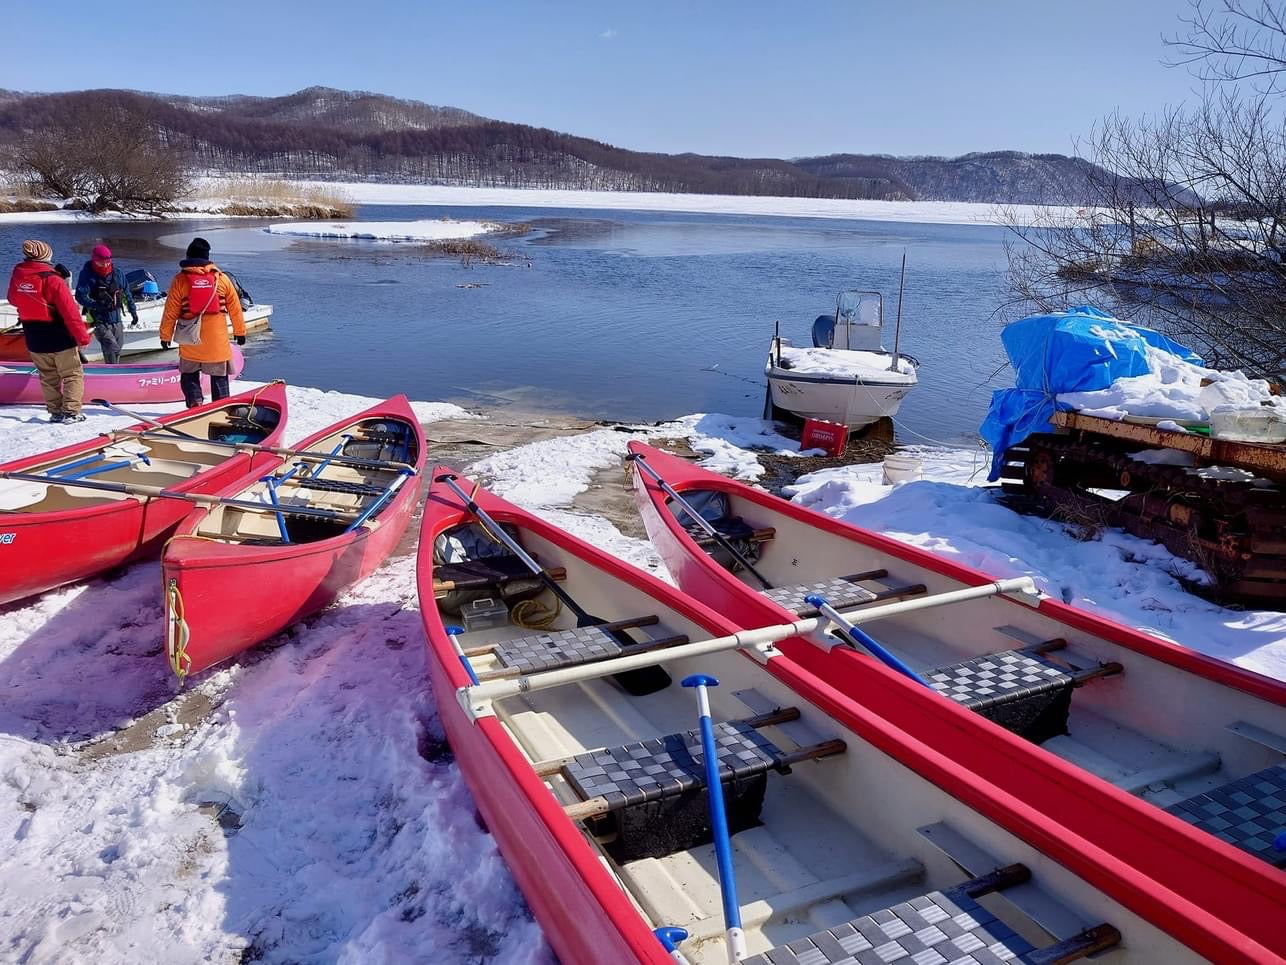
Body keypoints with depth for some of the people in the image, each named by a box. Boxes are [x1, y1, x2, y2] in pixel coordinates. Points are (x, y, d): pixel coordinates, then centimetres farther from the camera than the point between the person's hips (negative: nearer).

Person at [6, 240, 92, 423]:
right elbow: (70, 313, -20)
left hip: (33, 339, 6)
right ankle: (71, 412, -2)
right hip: (60, 338, -6)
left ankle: (55, 411, 20)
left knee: (48, 377, 18)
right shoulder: (52, 280, -20)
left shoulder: (17, 276, -2)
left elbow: (13, 300, 16)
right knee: (72, 375, 6)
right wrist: (82, 337, -13)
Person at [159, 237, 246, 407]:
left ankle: (195, 402, -1)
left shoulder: (180, 279, -4)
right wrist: (240, 331, 14)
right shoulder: (221, 278, -1)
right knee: (219, 376, 12)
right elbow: (235, 308, 4)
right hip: (217, 339, 1)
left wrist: (165, 335, 7)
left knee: (189, 374, 16)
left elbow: (170, 311, -2)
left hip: (190, 340, 0)